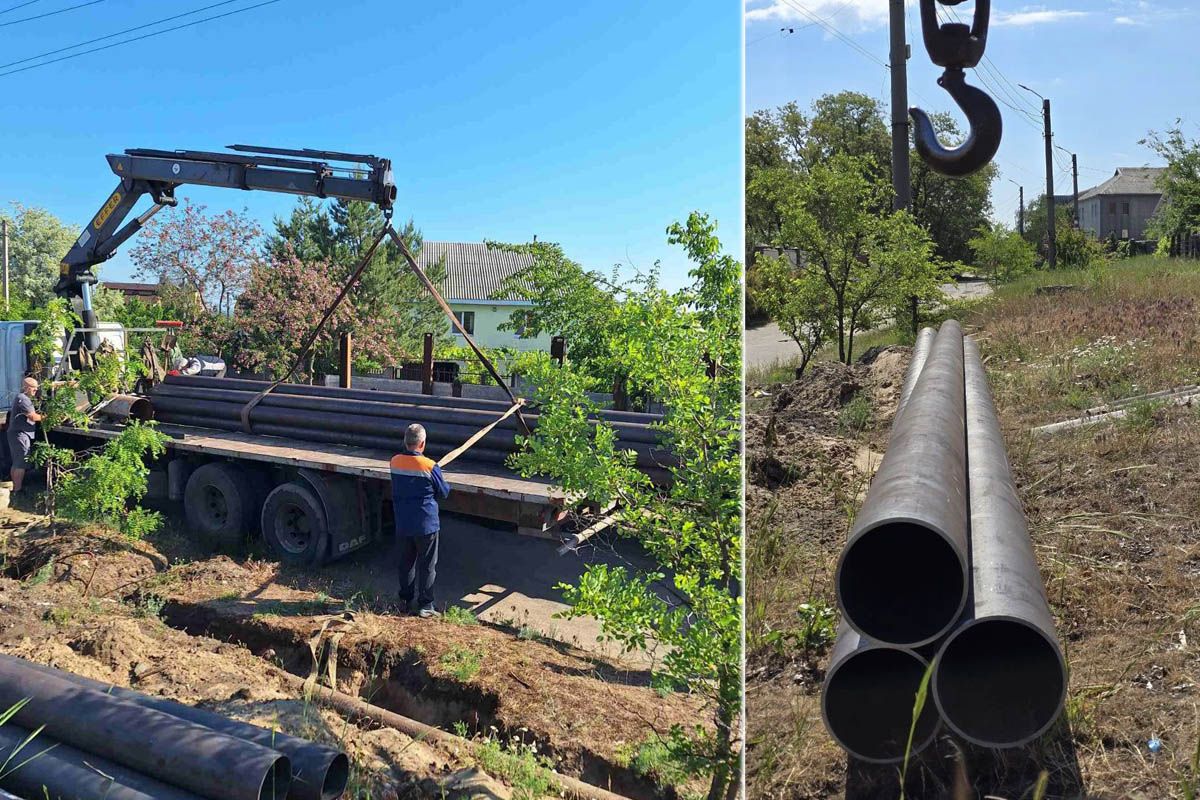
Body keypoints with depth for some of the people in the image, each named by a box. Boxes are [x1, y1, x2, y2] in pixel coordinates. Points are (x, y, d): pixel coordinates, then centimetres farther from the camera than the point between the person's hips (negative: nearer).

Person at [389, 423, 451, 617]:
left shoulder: (395, 462, -4)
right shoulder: (430, 466, -19)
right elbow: (444, 493, -7)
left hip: (402, 524, 5)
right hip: (426, 524, -5)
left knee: (406, 563, 18)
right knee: (427, 565, 7)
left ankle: (406, 600, 27)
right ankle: (424, 606, 10)